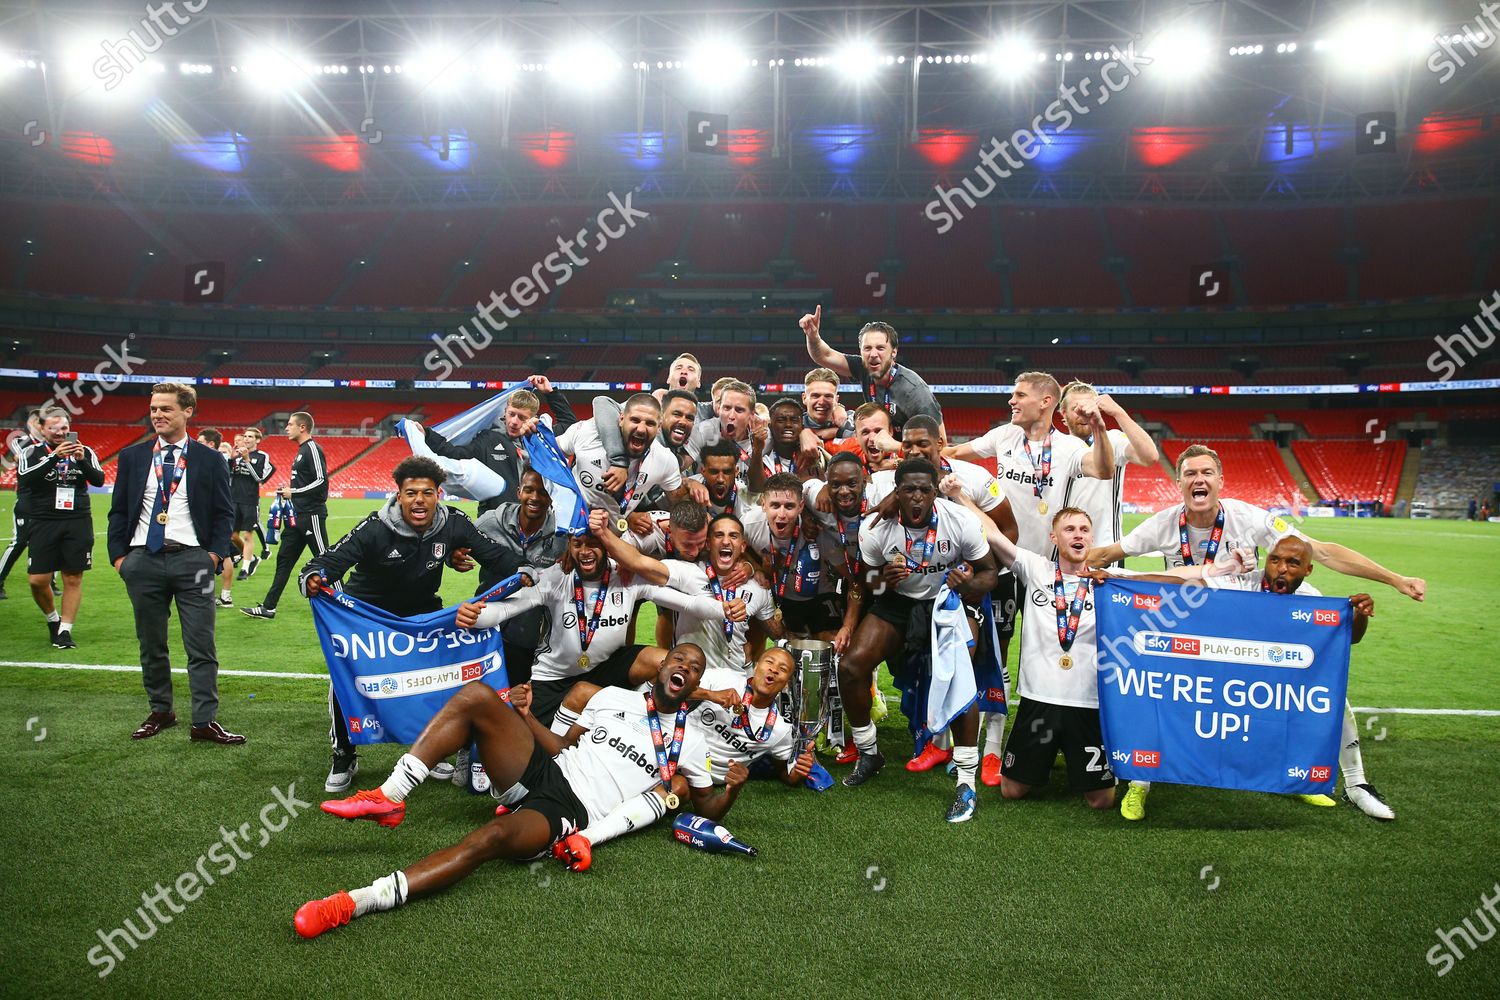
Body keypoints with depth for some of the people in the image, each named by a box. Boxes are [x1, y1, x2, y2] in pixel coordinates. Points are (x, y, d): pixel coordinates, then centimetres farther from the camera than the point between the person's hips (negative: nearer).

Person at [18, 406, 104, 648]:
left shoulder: (84, 452, 6)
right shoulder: (32, 452, 2)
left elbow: (99, 480, -6)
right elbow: (24, 477, -17)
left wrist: (82, 460, -22)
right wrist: (54, 457, -27)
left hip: (78, 523, 1)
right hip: (44, 523, -1)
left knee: (73, 578, 1)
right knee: (37, 580, -2)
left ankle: (65, 630, 9)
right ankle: (53, 618, 24)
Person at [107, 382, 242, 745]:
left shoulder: (209, 460, 3)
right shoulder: (132, 457, 9)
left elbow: (224, 513, 4)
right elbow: (119, 510, 11)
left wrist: (216, 553, -7)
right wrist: (118, 554, 1)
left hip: (191, 559, -2)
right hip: (143, 559, 3)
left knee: (201, 646, -3)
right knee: (151, 644, 12)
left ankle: (204, 722, 2)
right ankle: (160, 711, 27)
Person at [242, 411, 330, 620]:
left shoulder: (312, 449, -12)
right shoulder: (302, 450, 17)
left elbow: (321, 481, -20)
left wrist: (294, 493, -14)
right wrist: (289, 490, 10)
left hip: (311, 515, -10)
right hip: (298, 515, 10)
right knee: (284, 560, 11)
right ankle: (268, 607, 16)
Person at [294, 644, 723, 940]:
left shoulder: (689, 740, 10)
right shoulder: (613, 696, 17)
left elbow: (708, 807, 12)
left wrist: (732, 789, -10)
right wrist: (525, 716, 7)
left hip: (569, 812, -4)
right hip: (544, 772, 5)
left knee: (493, 837, -37)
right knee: (476, 695, -16)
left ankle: (354, 903, -42)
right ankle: (388, 798, -17)